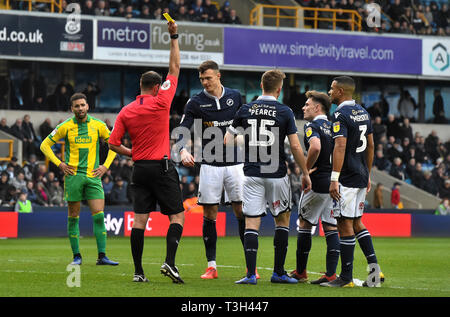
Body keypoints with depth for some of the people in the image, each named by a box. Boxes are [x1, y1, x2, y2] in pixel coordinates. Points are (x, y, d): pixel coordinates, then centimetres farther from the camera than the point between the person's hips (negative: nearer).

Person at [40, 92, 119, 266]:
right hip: (73, 175, -1)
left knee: (99, 216, -7)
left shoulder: (98, 126, 5)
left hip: (93, 175, 1)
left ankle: (102, 256, -4)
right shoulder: (65, 127, 2)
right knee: (73, 217, 1)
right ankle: (76, 256, 9)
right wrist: (59, 164, 0)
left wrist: (105, 166, 6)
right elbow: (45, 145, 9)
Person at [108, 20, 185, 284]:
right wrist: (174, 37, 7)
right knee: (177, 215, 1)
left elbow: (113, 144, 2)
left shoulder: (126, 112, 3)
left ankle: (138, 271, 1)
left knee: (140, 219, 3)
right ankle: (170, 262, -16)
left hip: (140, 168, 4)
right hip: (162, 167, -4)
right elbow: (175, 69, 2)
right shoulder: (160, 102, -6)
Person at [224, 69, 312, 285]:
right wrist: (305, 174, 3)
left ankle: (251, 273, -9)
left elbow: (228, 141, 9)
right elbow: (296, 147, -7)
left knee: (251, 222, 1)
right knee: (282, 219, 14)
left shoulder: (246, 110, 2)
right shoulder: (285, 112, -5)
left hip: (252, 173, 2)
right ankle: (278, 272, 13)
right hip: (276, 174, -1)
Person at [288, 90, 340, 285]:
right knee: (331, 228, 6)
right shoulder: (333, 127, 13)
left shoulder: (312, 126, -10)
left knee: (305, 224, 6)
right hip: (335, 184, 7)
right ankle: (331, 274, -1)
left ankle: (300, 272, 12)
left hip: (318, 183, -7)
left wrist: (307, 168, -16)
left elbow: (315, 147, -29)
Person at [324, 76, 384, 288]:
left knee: (345, 224, -5)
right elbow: (371, 146, 19)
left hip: (347, 178, -9)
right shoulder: (363, 113, 14)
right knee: (356, 222, 16)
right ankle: (374, 266, 7)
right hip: (361, 175, 9)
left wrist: (334, 178, -24)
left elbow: (340, 147, -22)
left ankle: (346, 277, -2)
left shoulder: (340, 115, -13)